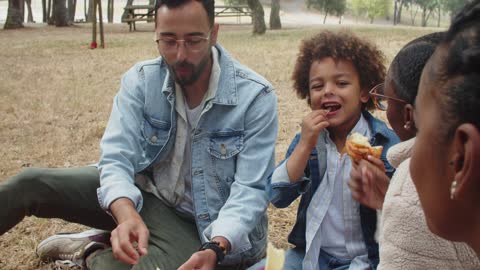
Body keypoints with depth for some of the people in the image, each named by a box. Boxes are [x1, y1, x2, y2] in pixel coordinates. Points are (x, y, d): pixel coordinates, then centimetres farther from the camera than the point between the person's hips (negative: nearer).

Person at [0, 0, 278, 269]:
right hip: (139, 194, 3)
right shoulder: (141, 80, -11)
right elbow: (117, 157, -19)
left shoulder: (256, 96, -21)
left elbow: (250, 190, -23)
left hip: (192, 222, -3)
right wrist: (126, 214, -42)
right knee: (30, 184, -14)